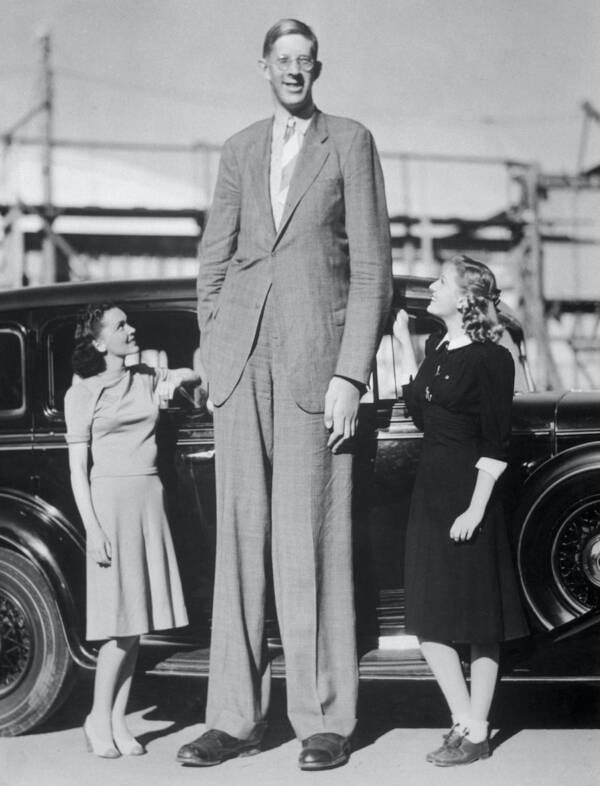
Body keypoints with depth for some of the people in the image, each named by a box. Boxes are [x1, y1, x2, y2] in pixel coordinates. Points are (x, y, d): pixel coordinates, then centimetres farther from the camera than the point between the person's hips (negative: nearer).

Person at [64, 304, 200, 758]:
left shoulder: (148, 380, 14)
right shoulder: (83, 393, -1)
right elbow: (78, 468, -3)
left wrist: (178, 378, -7)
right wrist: (93, 528, -10)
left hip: (150, 500, 5)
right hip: (110, 499, -5)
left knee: (137, 620, 4)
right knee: (121, 621, -8)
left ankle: (118, 721, 12)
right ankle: (99, 719, 7)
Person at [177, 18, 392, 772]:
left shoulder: (350, 142, 5)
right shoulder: (239, 150, 17)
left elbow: (372, 267, -1)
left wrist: (350, 377, -9)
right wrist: (215, 358, 7)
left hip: (315, 360, -4)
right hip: (242, 362, 4)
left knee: (312, 544, -5)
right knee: (239, 538, 3)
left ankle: (324, 721, 4)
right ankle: (235, 717, 9)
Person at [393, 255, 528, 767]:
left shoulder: (491, 359, -11)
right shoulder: (436, 347, 11)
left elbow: (496, 444, -13)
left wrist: (476, 508, -18)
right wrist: (403, 344, 12)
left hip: (468, 494, -8)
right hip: (430, 489, 8)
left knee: (479, 620, 2)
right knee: (431, 621, 8)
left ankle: (476, 733, 10)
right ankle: (463, 724, 19)